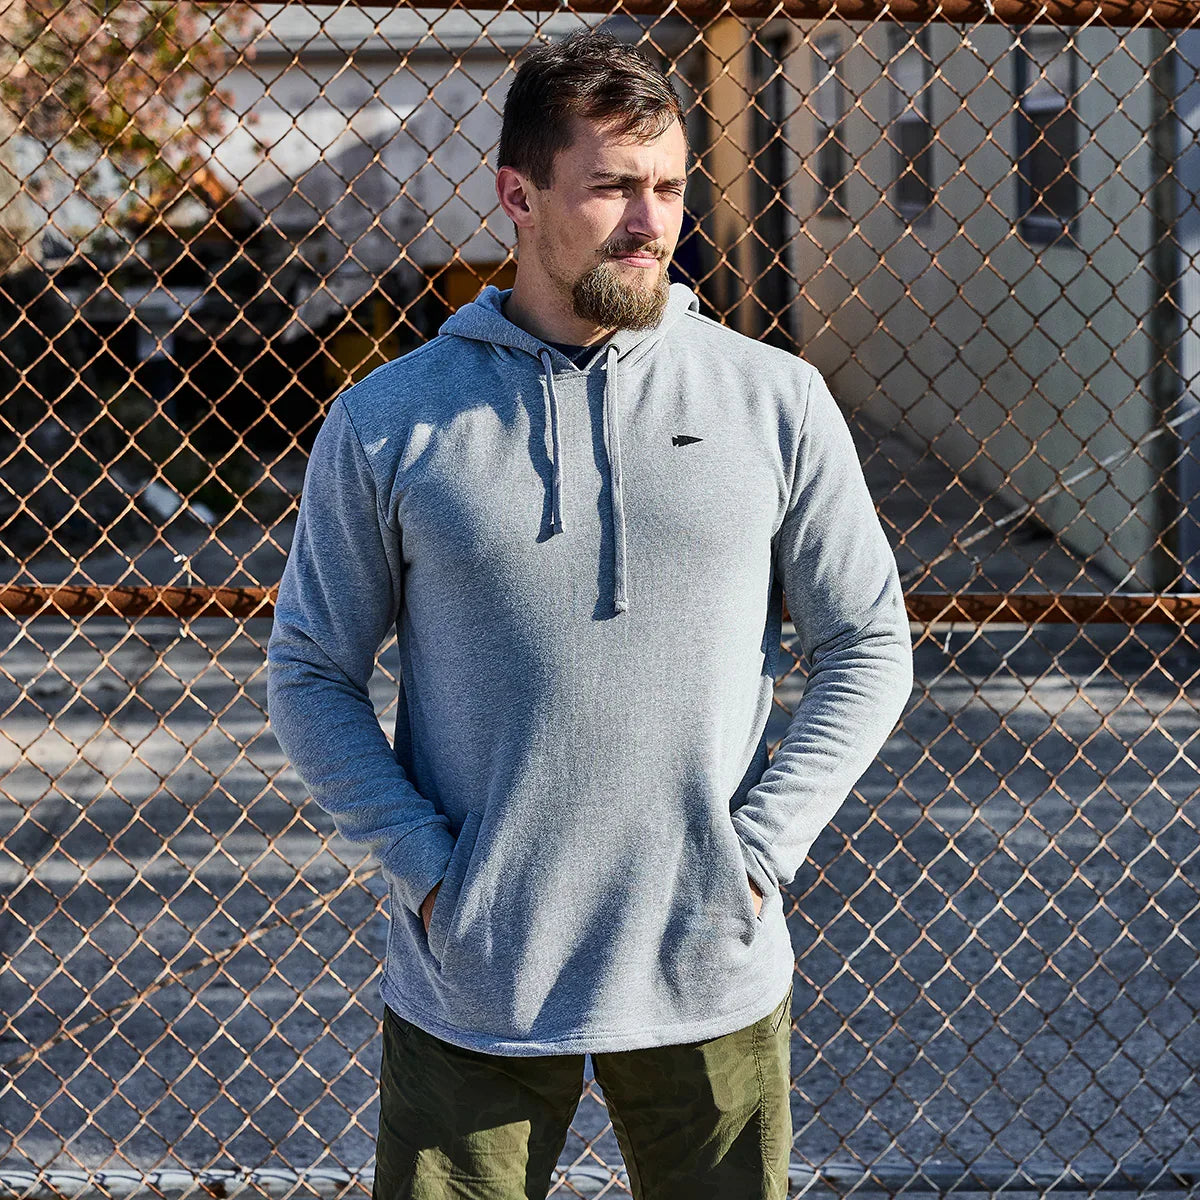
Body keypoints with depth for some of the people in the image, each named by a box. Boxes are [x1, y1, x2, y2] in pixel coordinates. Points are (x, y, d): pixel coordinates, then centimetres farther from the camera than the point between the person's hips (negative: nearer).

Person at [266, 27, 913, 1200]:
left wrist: (759, 850, -5)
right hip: (467, 988, -1)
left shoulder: (776, 402, 1)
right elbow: (310, 674, 4)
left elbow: (869, 648, 6)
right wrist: (427, 867, -8)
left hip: (713, 974, 1)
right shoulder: (387, 423, -1)